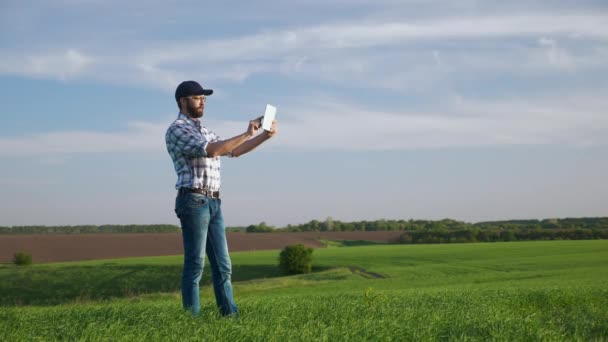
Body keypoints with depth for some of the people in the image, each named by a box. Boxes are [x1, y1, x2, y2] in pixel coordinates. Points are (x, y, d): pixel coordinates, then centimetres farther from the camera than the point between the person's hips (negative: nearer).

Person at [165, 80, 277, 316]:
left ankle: (230, 315, 12)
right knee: (195, 264, -6)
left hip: (213, 203, 9)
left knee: (222, 264, 8)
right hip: (193, 201, -9)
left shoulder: (204, 131, 22)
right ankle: (192, 319, -1)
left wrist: (265, 136, 13)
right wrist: (247, 134, -16)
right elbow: (211, 151, -20)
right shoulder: (177, 130, -7)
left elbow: (234, 151, 24)